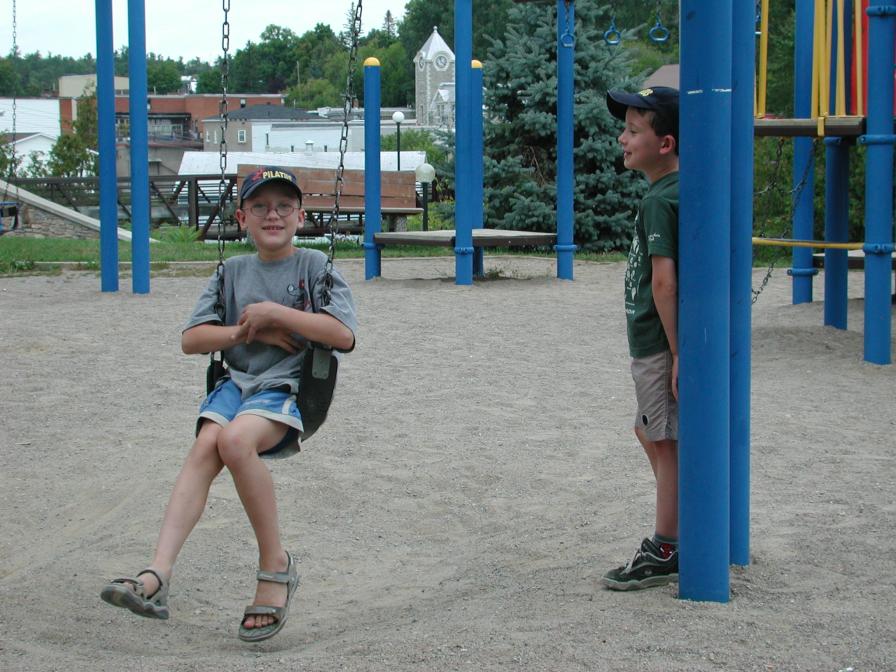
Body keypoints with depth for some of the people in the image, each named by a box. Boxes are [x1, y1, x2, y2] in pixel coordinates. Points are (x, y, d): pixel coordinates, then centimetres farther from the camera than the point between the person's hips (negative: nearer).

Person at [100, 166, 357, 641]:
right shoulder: (232, 271, 15)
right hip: (236, 382, 4)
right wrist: (250, 331, -4)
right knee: (205, 446, -27)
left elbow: (343, 336, -10)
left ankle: (275, 564, -19)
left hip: (289, 387, -4)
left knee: (235, 438, -34)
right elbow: (191, 340, 11)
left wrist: (272, 312, -10)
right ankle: (157, 576, -41)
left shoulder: (314, 266, 4)